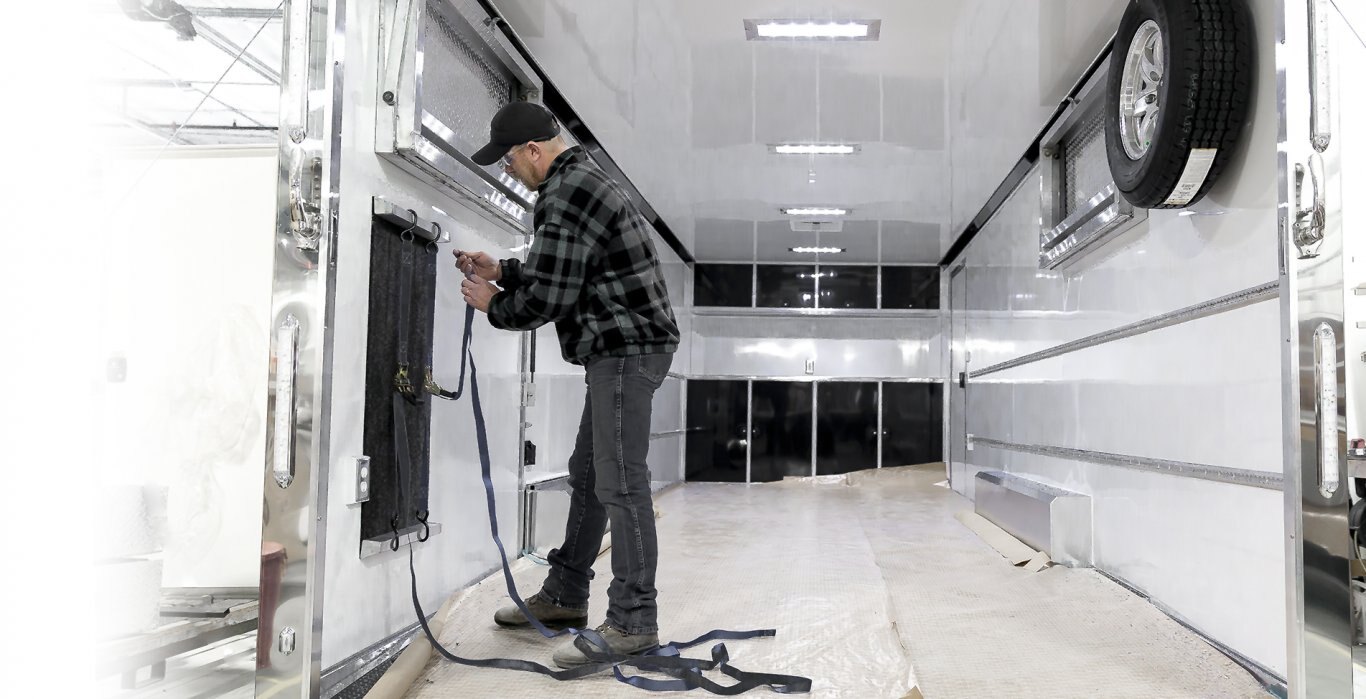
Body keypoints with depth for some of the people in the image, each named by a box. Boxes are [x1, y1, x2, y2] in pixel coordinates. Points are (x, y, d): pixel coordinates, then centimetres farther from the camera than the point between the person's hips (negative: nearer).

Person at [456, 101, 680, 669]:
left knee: (619, 485, -10)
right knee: (587, 475, 16)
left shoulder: (566, 196, -15)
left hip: (627, 349, -11)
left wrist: (492, 304, 1)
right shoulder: (582, 180, 19)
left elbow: (548, 299, -17)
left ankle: (633, 623, -5)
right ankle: (564, 597, 27)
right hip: (619, 350, 11)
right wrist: (502, 271, 19)